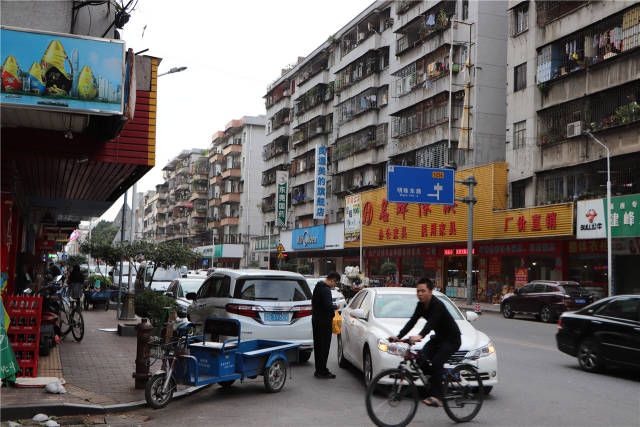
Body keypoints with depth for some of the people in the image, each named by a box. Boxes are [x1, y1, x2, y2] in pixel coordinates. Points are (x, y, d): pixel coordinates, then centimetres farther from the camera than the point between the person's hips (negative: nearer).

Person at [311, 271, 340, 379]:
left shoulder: (317, 287, 13)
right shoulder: (326, 290, -19)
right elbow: (328, 306, -26)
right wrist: (335, 307, -6)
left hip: (315, 319, 10)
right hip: (324, 321, -10)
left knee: (318, 345, 14)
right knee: (324, 346, -4)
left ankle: (319, 370, 22)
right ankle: (322, 371, -1)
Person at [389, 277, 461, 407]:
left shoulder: (438, 305, -26)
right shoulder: (421, 305, -1)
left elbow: (431, 323, -41)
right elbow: (412, 321, -6)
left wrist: (420, 336, -58)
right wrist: (398, 336, -18)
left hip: (452, 339, -8)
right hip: (438, 337, 8)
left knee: (436, 363, -25)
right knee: (423, 361, -12)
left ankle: (437, 397, -18)